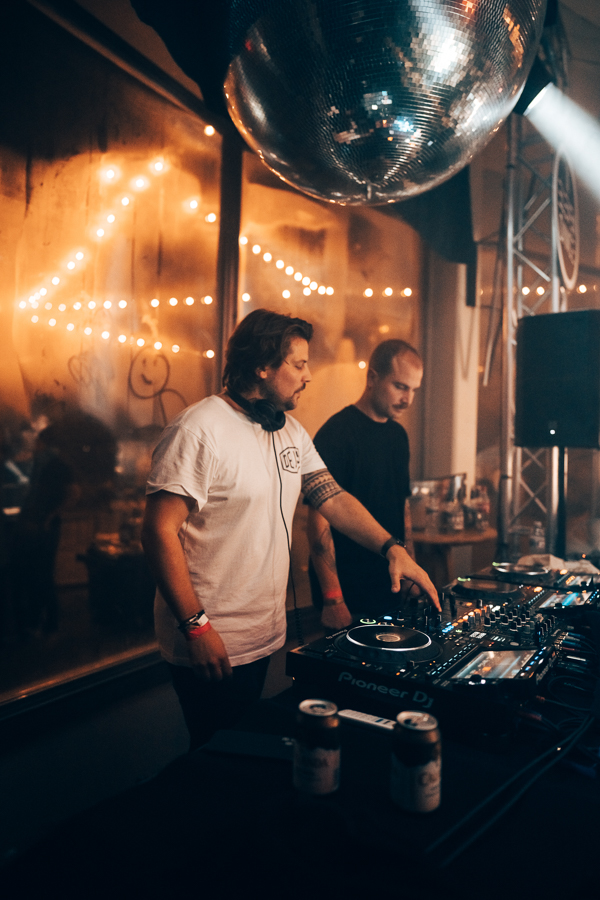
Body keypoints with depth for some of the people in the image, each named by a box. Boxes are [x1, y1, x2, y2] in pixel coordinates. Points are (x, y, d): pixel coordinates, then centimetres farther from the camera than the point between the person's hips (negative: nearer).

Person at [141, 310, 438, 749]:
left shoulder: (291, 432, 8)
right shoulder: (200, 430, -19)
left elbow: (333, 498, 9)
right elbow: (160, 530, -21)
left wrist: (393, 547, -4)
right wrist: (195, 626, -22)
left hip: (264, 637, 8)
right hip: (210, 645, -8)